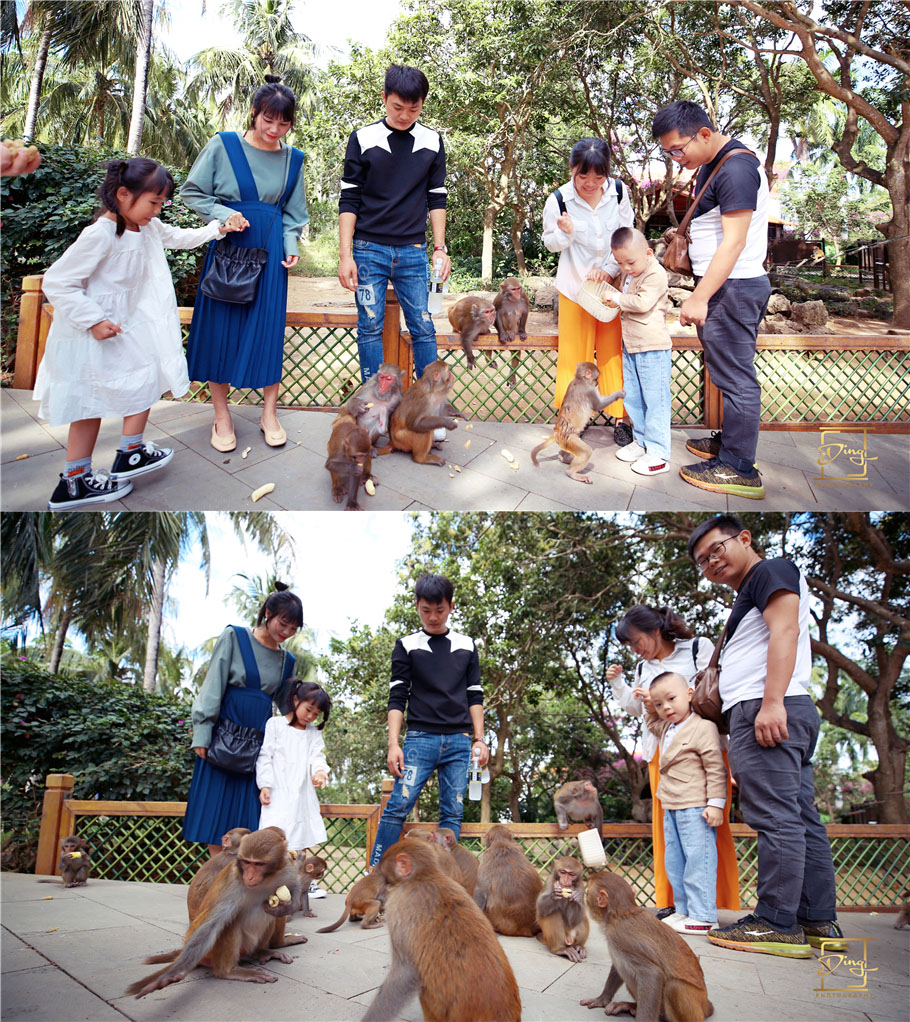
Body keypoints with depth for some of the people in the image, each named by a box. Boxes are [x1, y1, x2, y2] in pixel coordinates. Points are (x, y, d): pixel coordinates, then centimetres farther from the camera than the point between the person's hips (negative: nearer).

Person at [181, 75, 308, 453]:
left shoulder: (292, 159, 6)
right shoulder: (223, 145, -4)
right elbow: (191, 192, 0)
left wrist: (291, 247, -1)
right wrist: (223, 214, -15)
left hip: (269, 252, 2)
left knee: (268, 329, 2)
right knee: (220, 327, 1)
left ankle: (269, 414, 15)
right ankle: (222, 416, 12)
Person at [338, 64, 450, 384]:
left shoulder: (432, 142, 7)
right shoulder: (363, 139, 0)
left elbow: (436, 199, 12)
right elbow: (349, 201, 1)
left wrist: (440, 248, 5)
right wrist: (345, 255, -6)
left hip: (413, 251, 2)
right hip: (369, 249, -1)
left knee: (423, 328, 0)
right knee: (370, 328, 1)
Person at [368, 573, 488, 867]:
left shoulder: (466, 646, 13)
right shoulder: (407, 646, 6)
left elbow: (475, 696, 14)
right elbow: (397, 698, 2)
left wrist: (479, 739, 5)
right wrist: (394, 743, -7)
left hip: (459, 740, 3)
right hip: (420, 738, -2)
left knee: (453, 813, 1)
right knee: (398, 805, -11)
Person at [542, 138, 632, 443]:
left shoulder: (619, 192, -7)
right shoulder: (558, 200, -12)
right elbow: (550, 243, 0)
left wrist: (609, 269, -13)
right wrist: (565, 233, -22)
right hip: (575, 285, -1)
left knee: (613, 350, 6)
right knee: (574, 353, 3)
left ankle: (620, 417, 14)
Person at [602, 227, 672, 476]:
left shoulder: (656, 274, -14)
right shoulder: (626, 274, 13)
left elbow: (643, 303, -26)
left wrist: (617, 299, -15)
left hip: (653, 348, -9)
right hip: (630, 346, 9)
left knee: (655, 400, -5)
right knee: (632, 397, 15)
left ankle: (657, 453, -1)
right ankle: (641, 440, 29)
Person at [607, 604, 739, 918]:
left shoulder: (699, 647, 4)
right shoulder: (643, 666, 20)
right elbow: (636, 708, 28)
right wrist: (617, 684, 14)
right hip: (661, 748, 5)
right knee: (665, 821, 0)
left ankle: (722, 904, -1)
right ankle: (670, 901, 5)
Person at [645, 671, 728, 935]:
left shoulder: (703, 728, -13)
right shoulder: (666, 730, 14)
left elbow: (716, 768, -13)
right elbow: (652, 724, 39)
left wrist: (716, 803, -16)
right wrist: (649, 707, 21)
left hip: (696, 809, -9)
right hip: (671, 809, 9)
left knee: (698, 860, -7)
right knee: (674, 862, 13)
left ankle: (703, 917, -2)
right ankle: (683, 910, 22)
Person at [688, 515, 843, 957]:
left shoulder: (772, 570, 0)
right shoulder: (747, 601, 29)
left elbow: (785, 630, -14)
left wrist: (771, 703, -24)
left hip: (765, 708, -11)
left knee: (775, 817, -12)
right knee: (801, 819, 7)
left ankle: (776, 924, -11)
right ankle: (820, 924, 9)